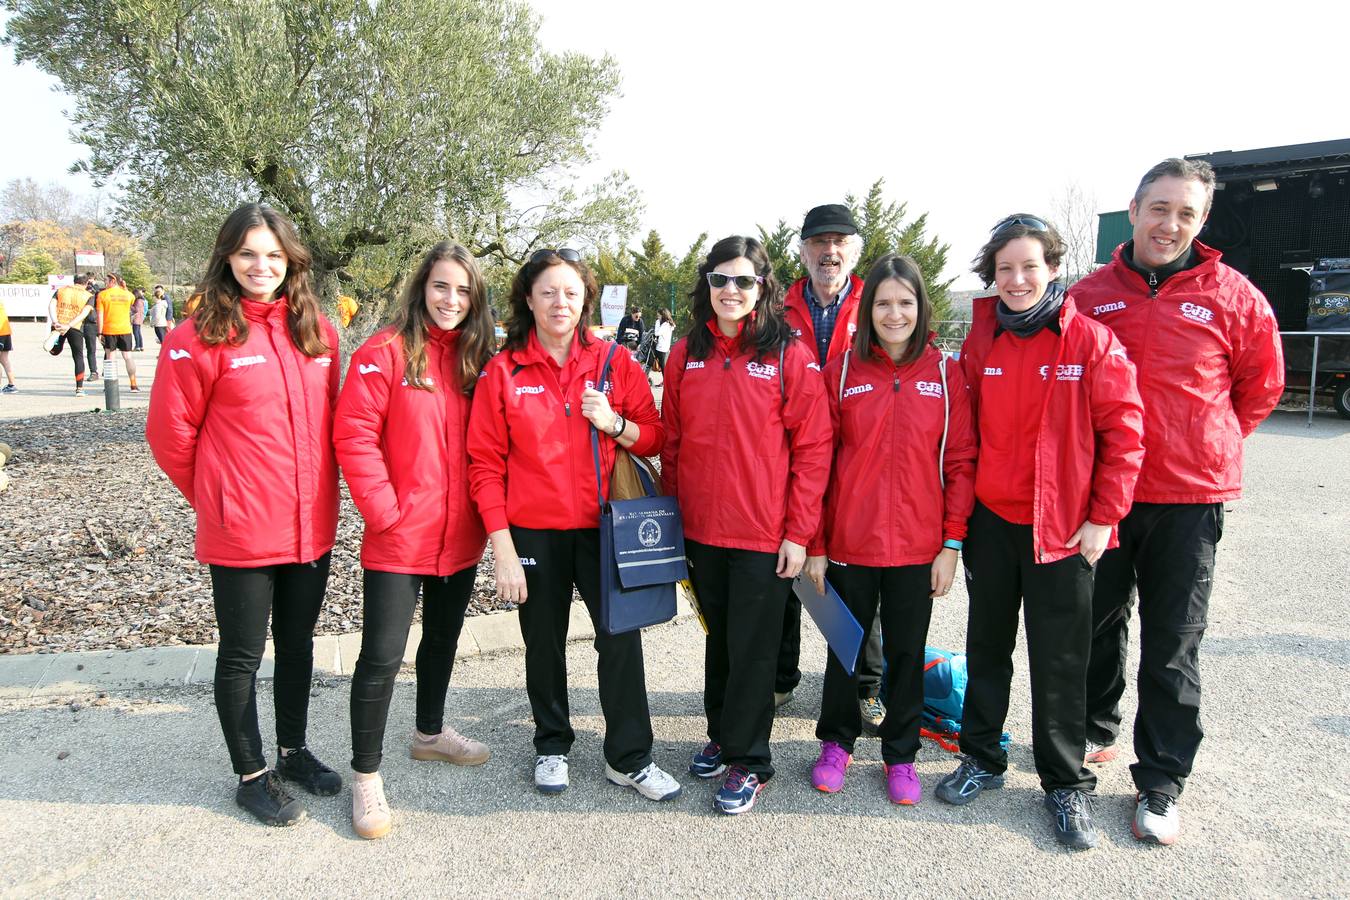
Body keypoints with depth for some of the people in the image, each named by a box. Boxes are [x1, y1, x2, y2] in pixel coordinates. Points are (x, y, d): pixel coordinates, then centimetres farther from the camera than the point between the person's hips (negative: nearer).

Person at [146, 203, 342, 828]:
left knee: (298, 642, 19)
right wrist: (212, 495, 4)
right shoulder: (202, 337, -10)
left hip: (312, 525, 5)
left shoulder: (317, 331, 4)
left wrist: (318, 490, 10)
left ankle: (293, 751, 39)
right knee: (243, 654, 10)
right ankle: (251, 776, 28)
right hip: (241, 532, -5)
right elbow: (169, 432, -4)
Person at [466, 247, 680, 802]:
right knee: (544, 643, 14)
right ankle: (552, 746, 36)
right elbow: (485, 464, -5)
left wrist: (614, 423, -17)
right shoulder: (503, 370, -3)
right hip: (533, 532, 0)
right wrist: (503, 549, -9)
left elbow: (654, 439, 4)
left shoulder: (614, 362, 0)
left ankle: (629, 758, 20)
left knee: (621, 637, 2)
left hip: (603, 527, 1)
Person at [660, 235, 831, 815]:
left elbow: (813, 448, -8)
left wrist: (799, 532, -11)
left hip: (765, 534, -4)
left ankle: (747, 760, 22)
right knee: (720, 637, 19)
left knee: (753, 647, 5)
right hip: (700, 529, 4)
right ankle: (722, 734, 37)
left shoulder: (790, 357, -8)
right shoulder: (686, 354, 5)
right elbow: (671, 440, 11)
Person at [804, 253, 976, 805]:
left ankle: (900, 754, 34)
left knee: (907, 653, 14)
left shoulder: (945, 373, 0)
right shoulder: (842, 370, -2)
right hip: (849, 543, 0)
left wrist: (952, 542, -6)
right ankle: (836, 742, 37)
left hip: (918, 547, 0)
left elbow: (961, 461, 0)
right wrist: (814, 544, -4)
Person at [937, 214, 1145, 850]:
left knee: (1060, 660, 6)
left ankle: (1066, 784, 24)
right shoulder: (980, 341, 3)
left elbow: (1123, 433, -7)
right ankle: (981, 759, 32)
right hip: (990, 522, 3)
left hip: (1063, 528, -3)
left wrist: (1103, 517, -10)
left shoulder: (1090, 340, -7)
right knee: (987, 646, 15)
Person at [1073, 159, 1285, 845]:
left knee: (1172, 647, 5)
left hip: (1190, 499, -1)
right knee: (1097, 624, 15)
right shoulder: (1089, 296, 2)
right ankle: (1096, 731, 37)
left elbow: (1261, 387, 10)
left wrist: (1206, 446, 7)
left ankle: (1160, 782, 18)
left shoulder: (1233, 297, -1)